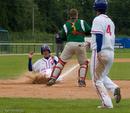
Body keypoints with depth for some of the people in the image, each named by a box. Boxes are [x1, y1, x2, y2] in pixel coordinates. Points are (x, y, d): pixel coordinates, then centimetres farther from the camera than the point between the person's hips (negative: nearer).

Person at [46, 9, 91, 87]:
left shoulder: (66, 25, 15)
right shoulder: (82, 22, 9)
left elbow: (63, 37, 17)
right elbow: (89, 31, 4)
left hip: (69, 44, 1)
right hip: (80, 44, -1)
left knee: (61, 62, 9)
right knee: (84, 63, 16)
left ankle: (52, 79, -1)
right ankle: (81, 81, 3)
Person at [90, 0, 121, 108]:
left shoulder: (98, 19, -7)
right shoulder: (110, 21, 18)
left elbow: (99, 35, -20)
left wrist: (98, 50, -27)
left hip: (101, 53, -8)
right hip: (111, 53, 8)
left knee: (97, 79, -2)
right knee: (103, 76, 21)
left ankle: (107, 103, -11)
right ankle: (114, 88, -7)